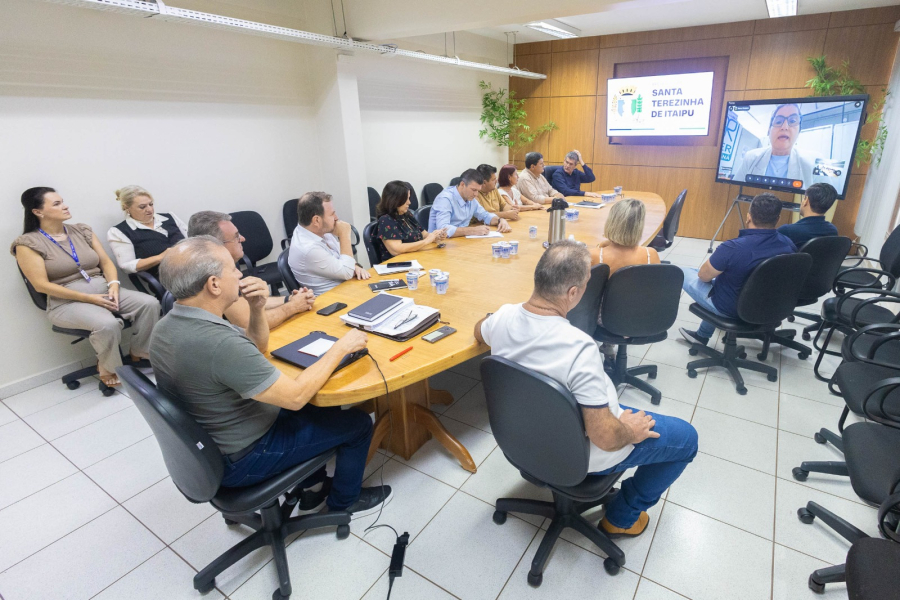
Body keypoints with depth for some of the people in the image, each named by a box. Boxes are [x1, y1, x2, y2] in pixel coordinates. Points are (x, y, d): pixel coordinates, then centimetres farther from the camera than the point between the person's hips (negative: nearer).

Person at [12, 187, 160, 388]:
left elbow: (106, 262, 11)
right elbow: (41, 285, -11)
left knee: (149, 303, -22)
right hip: (66, 302, -5)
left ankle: (139, 353, -3)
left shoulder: (82, 230, 11)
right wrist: (88, 298, -18)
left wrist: (113, 285, -10)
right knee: (107, 324, -36)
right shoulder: (28, 243, -4)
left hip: (103, 291, 5)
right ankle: (107, 367, -6)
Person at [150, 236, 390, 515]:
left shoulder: (167, 326, -5)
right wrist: (341, 347, -20)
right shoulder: (219, 343, -37)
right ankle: (344, 502, 29)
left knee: (322, 406, 23)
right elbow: (295, 397, -31)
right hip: (238, 461, -9)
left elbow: (256, 348, 6)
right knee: (358, 423, 4)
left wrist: (257, 308, -12)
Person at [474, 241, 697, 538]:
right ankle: (622, 517, 28)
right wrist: (631, 431, -10)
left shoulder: (503, 317, -18)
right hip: (579, 456, -6)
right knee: (686, 437, 13)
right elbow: (605, 437, -31)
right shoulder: (579, 347, -39)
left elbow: (479, 332, 8)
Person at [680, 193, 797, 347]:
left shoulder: (732, 248, -32)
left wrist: (716, 261, 6)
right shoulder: (789, 245, -12)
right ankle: (702, 335, 38)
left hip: (729, 308, -6)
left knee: (680, 272, 10)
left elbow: (703, 276, -16)